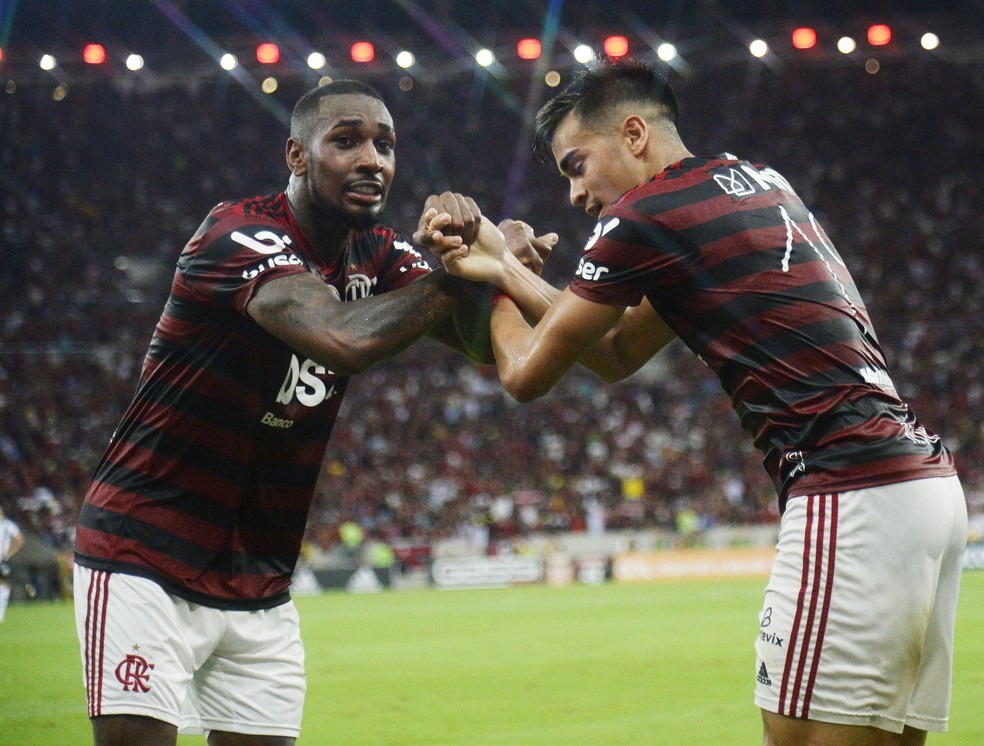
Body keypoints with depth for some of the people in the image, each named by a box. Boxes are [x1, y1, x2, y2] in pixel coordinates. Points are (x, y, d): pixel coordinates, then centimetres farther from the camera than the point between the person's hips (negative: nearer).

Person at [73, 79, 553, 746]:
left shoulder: (379, 257, 6)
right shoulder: (242, 235, -17)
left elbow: (485, 344, -8)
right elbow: (344, 340, -34)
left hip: (261, 585, 7)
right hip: (145, 564, -7)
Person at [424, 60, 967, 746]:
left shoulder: (644, 217, -5)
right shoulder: (758, 181, 22)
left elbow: (527, 376, 4)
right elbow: (618, 354, 27)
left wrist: (501, 292, 24)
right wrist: (503, 268, 22)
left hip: (851, 496, -9)